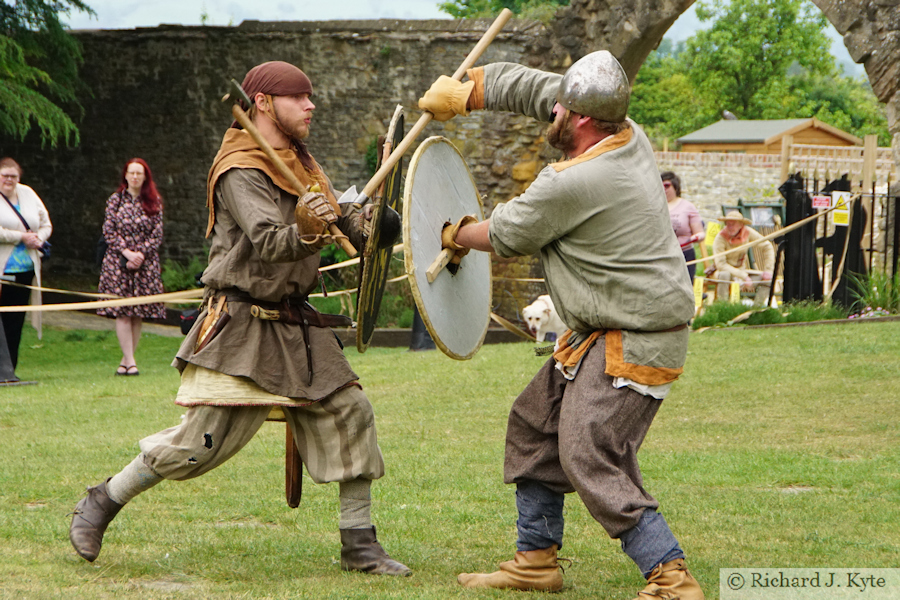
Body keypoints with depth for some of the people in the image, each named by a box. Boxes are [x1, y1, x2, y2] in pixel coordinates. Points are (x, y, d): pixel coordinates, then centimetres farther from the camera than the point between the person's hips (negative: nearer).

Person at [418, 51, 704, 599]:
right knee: (535, 424, 18)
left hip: (635, 343, -11)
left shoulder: (572, 184, -24)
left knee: (592, 461, -15)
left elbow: (507, 235, -5)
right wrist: (467, 91, 21)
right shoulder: (629, 136, 1)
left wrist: (458, 235, 15)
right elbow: (539, 87, 16)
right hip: (598, 335, 11)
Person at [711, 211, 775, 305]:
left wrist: (768, 270, -7)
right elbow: (720, 264, -28)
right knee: (725, 275, -40)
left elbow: (767, 247, 3)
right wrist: (743, 276, -31)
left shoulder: (748, 232, -9)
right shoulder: (720, 238, -21)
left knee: (767, 279, -14)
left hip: (742, 270, 5)